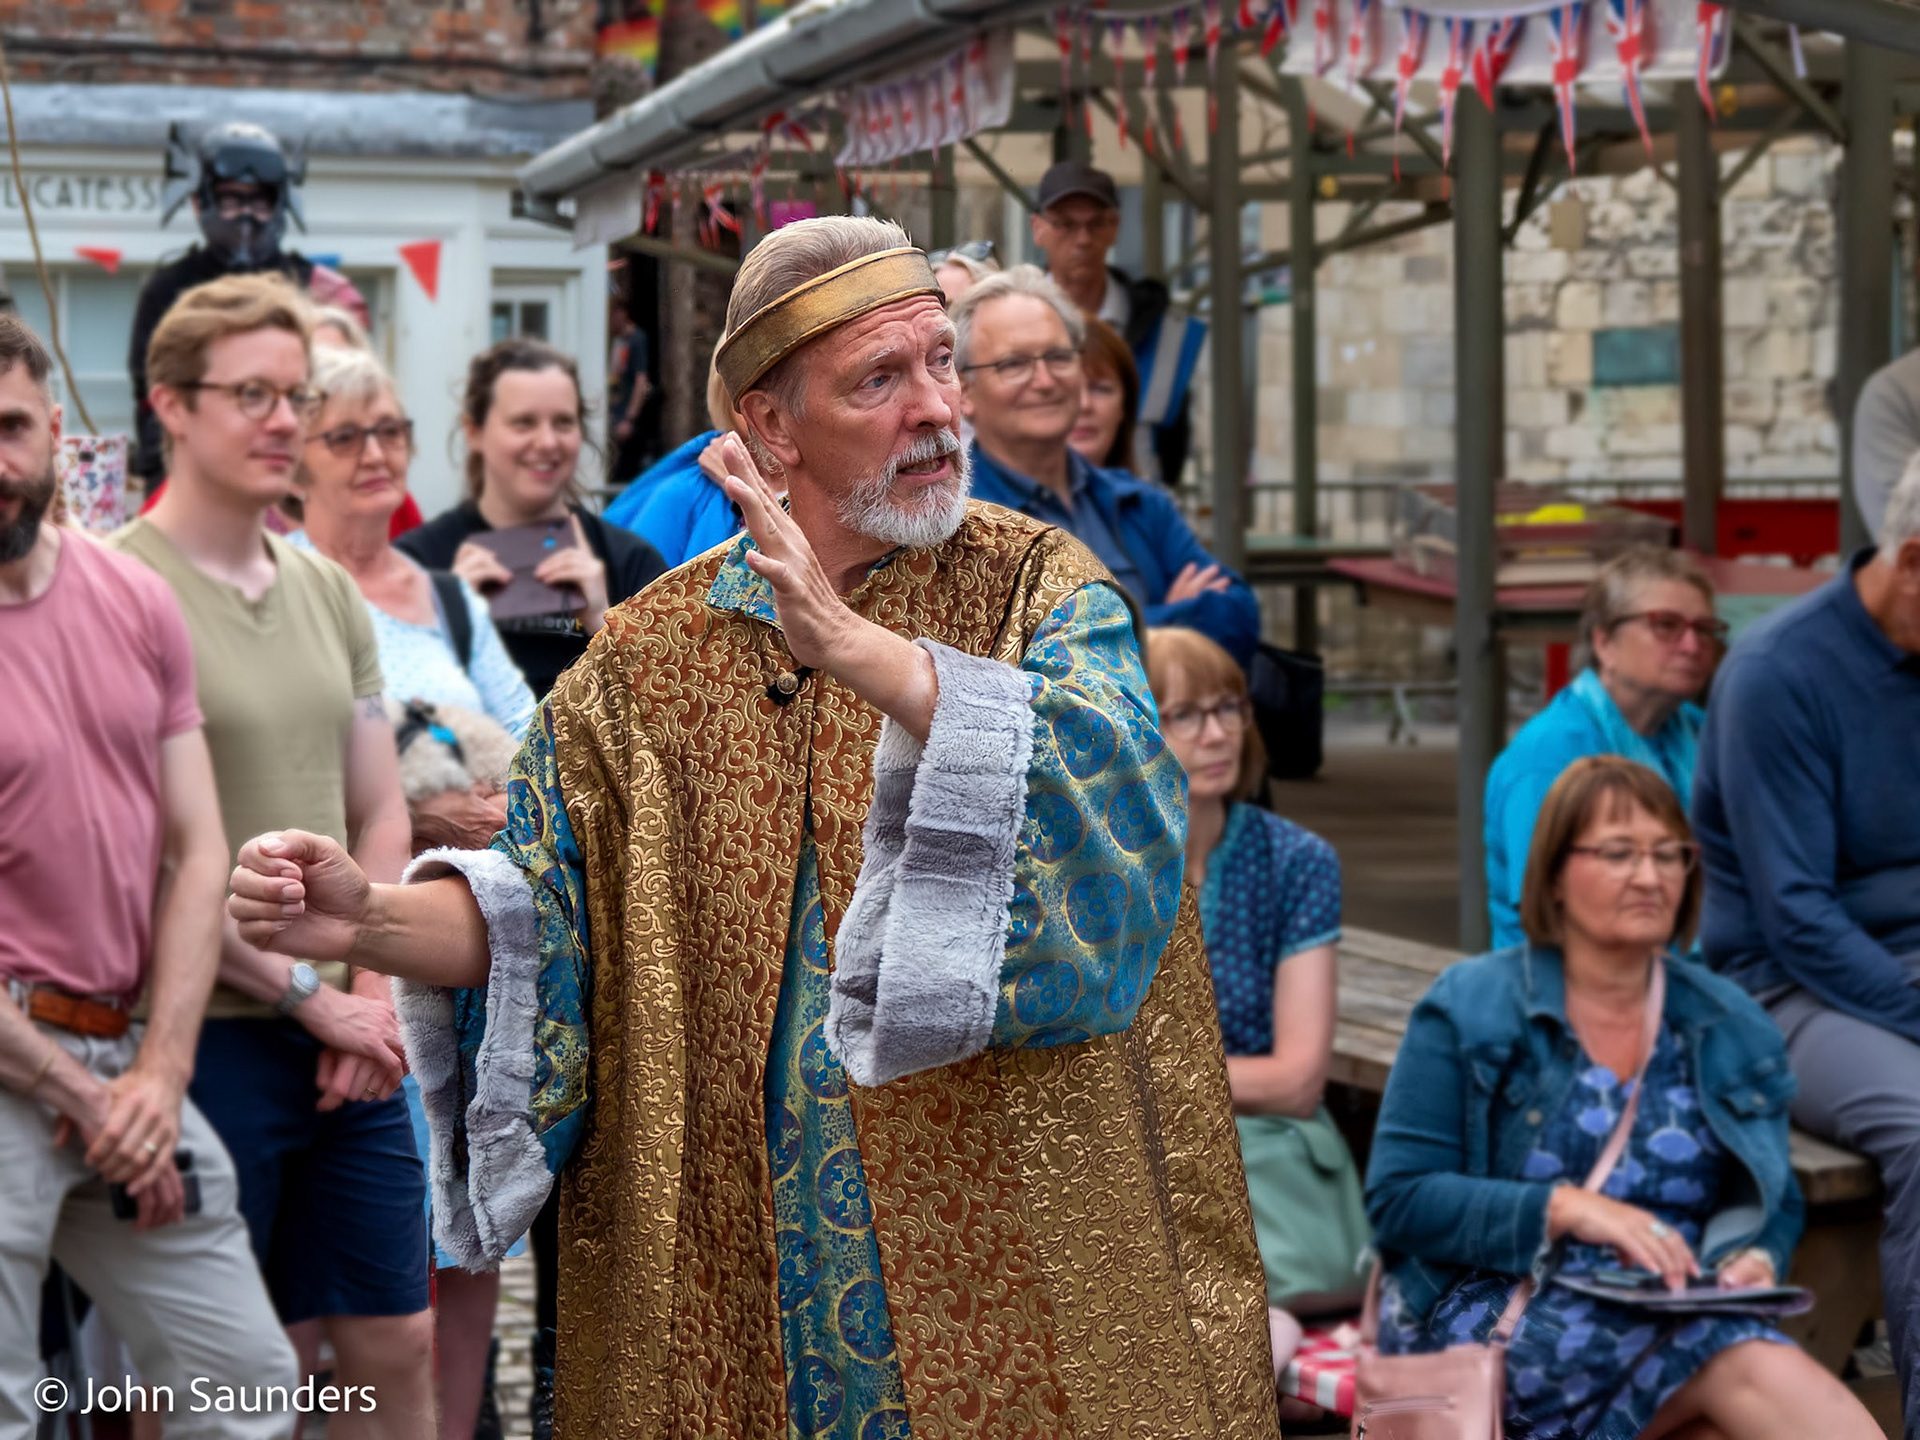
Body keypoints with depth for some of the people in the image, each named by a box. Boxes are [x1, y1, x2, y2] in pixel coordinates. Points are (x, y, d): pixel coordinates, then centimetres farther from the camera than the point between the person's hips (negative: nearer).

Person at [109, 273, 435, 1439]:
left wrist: (371, 990, 0)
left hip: (349, 1038, 6)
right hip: (207, 1032, -6)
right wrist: (306, 995, -12)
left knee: (397, 1344, 10)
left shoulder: (329, 591, 12)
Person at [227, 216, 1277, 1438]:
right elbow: (540, 912, 4)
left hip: (1014, 1237, -2)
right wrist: (371, 921, -16)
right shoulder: (657, 655, 4)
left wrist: (861, 651, -32)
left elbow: (1121, 794, -22)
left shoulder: (1038, 589, -3)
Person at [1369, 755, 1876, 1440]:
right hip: (1492, 1305, -4)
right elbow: (1395, 1198, -3)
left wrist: (1756, 1260, -6)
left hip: (1674, 1314, 4)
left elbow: (1774, 1203, 19)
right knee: (1749, 1365, -32)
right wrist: (1567, 1209, -15)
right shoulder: (1467, 1009, 3)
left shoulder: (1731, 1027, 15)